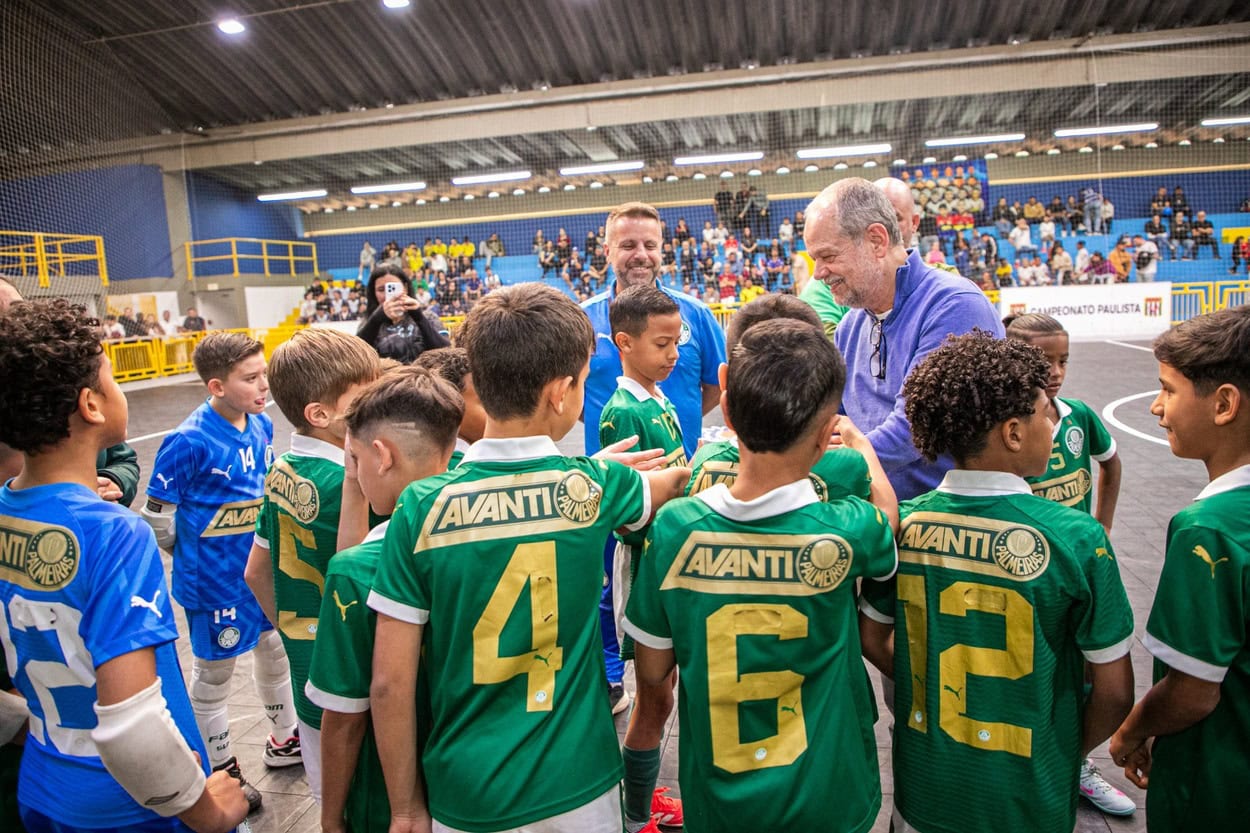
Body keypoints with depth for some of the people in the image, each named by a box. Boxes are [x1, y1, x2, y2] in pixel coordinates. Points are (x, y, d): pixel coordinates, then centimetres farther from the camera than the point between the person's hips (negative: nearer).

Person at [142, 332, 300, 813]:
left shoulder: (262, 425, -4)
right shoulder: (189, 441, -23)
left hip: (265, 570, 6)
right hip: (215, 582, -6)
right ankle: (222, 771, 32)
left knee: (275, 651, 21)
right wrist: (197, 557, -1)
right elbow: (158, 516, -14)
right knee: (213, 675, 12)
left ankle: (283, 740, 43)